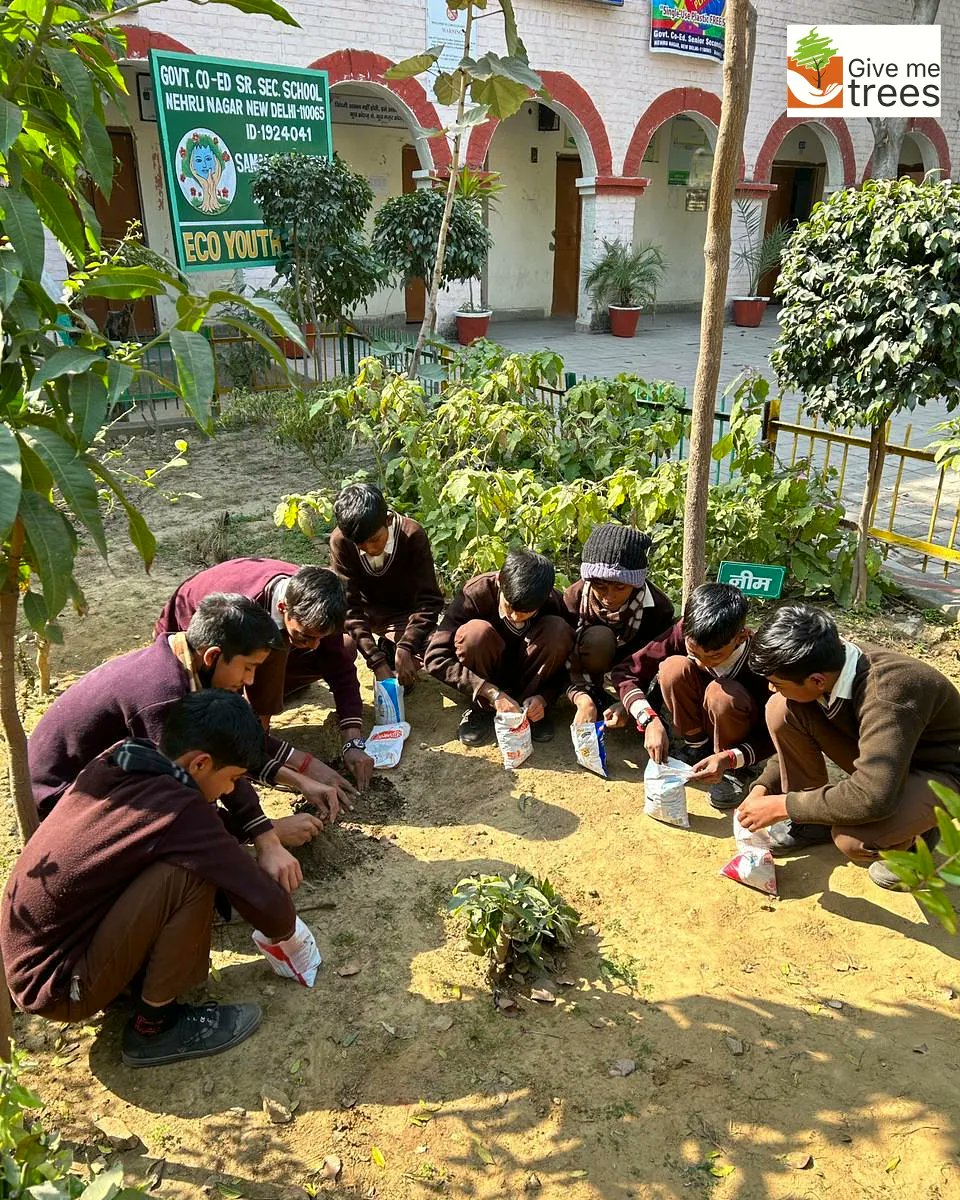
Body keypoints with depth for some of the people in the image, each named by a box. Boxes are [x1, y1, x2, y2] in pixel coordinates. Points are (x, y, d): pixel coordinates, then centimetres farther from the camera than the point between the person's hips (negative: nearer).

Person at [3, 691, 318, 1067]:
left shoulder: (117, 761, -5)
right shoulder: (178, 810, -28)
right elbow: (269, 908, -23)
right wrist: (284, 927, -1)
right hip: (56, 986, -8)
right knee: (191, 873, -23)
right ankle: (154, 1027, -4)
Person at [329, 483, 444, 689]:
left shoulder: (412, 535, -28)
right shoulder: (340, 541, -24)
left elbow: (429, 600, -26)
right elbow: (349, 604, -26)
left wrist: (405, 648, -38)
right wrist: (377, 662, -33)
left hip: (404, 614, -2)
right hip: (366, 609, 2)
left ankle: (390, 647, 9)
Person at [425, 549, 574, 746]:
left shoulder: (553, 602, -20)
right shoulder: (477, 592, -28)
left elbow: (561, 661, -8)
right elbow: (435, 658, -32)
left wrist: (543, 697, -28)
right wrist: (493, 693, -39)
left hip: (526, 674, 2)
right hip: (485, 672, -2)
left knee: (558, 630, -28)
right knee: (476, 631, -35)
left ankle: (530, 707, -11)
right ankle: (482, 708, -13)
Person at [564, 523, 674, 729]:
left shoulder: (659, 608, -27)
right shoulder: (574, 599, -28)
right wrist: (583, 700, -43)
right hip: (591, 662, -1)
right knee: (598, 638, -36)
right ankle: (595, 697, -10)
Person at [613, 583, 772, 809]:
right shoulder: (685, 633, -25)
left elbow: (772, 736, -21)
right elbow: (626, 672, -18)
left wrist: (729, 759, -38)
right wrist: (650, 719, -33)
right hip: (701, 723, 3)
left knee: (721, 693, -35)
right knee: (673, 667, -26)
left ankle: (736, 771, -9)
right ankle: (697, 747, -4)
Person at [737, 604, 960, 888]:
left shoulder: (885, 694, -38)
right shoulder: (828, 662, -16)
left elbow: (872, 798, -44)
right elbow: (796, 737, 3)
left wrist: (782, 806, -33)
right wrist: (764, 787, -7)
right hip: (877, 757, 7)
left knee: (852, 839, -35)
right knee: (781, 710, -14)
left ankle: (911, 837, 1)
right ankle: (812, 818, 4)